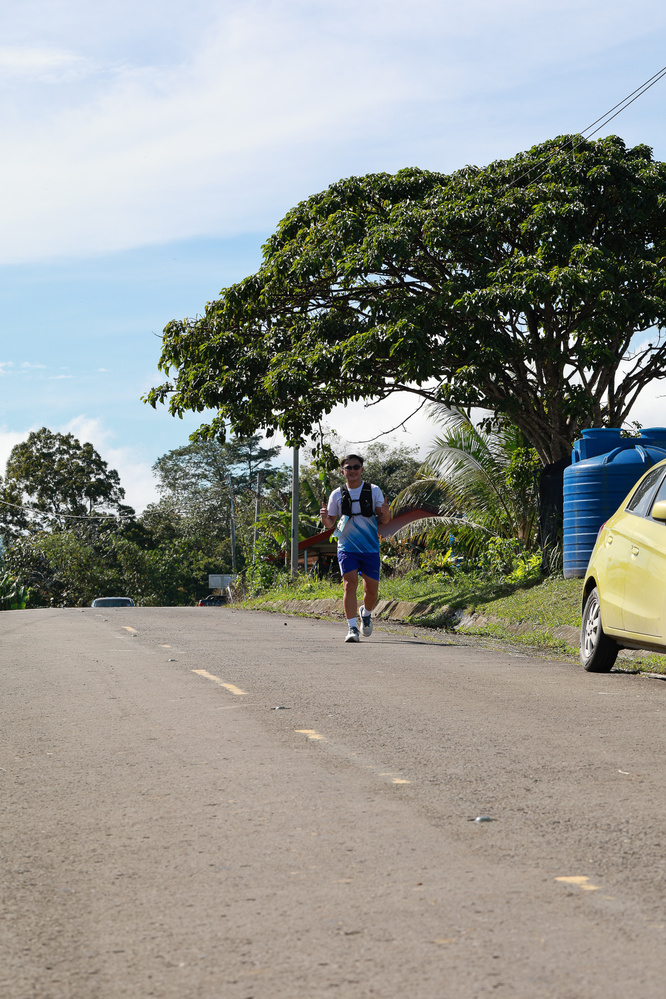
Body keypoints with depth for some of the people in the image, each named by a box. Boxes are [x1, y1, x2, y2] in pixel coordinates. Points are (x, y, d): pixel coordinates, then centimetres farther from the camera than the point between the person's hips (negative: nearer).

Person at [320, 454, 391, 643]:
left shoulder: (374, 491, 2)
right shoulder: (337, 495, 4)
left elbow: (383, 520, 0)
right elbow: (330, 523, 10)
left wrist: (385, 513, -23)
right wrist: (324, 518, -13)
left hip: (370, 548, 1)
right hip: (347, 547, 0)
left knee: (372, 589, 2)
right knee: (350, 584, -17)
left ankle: (366, 613, 35)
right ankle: (352, 627, -13)